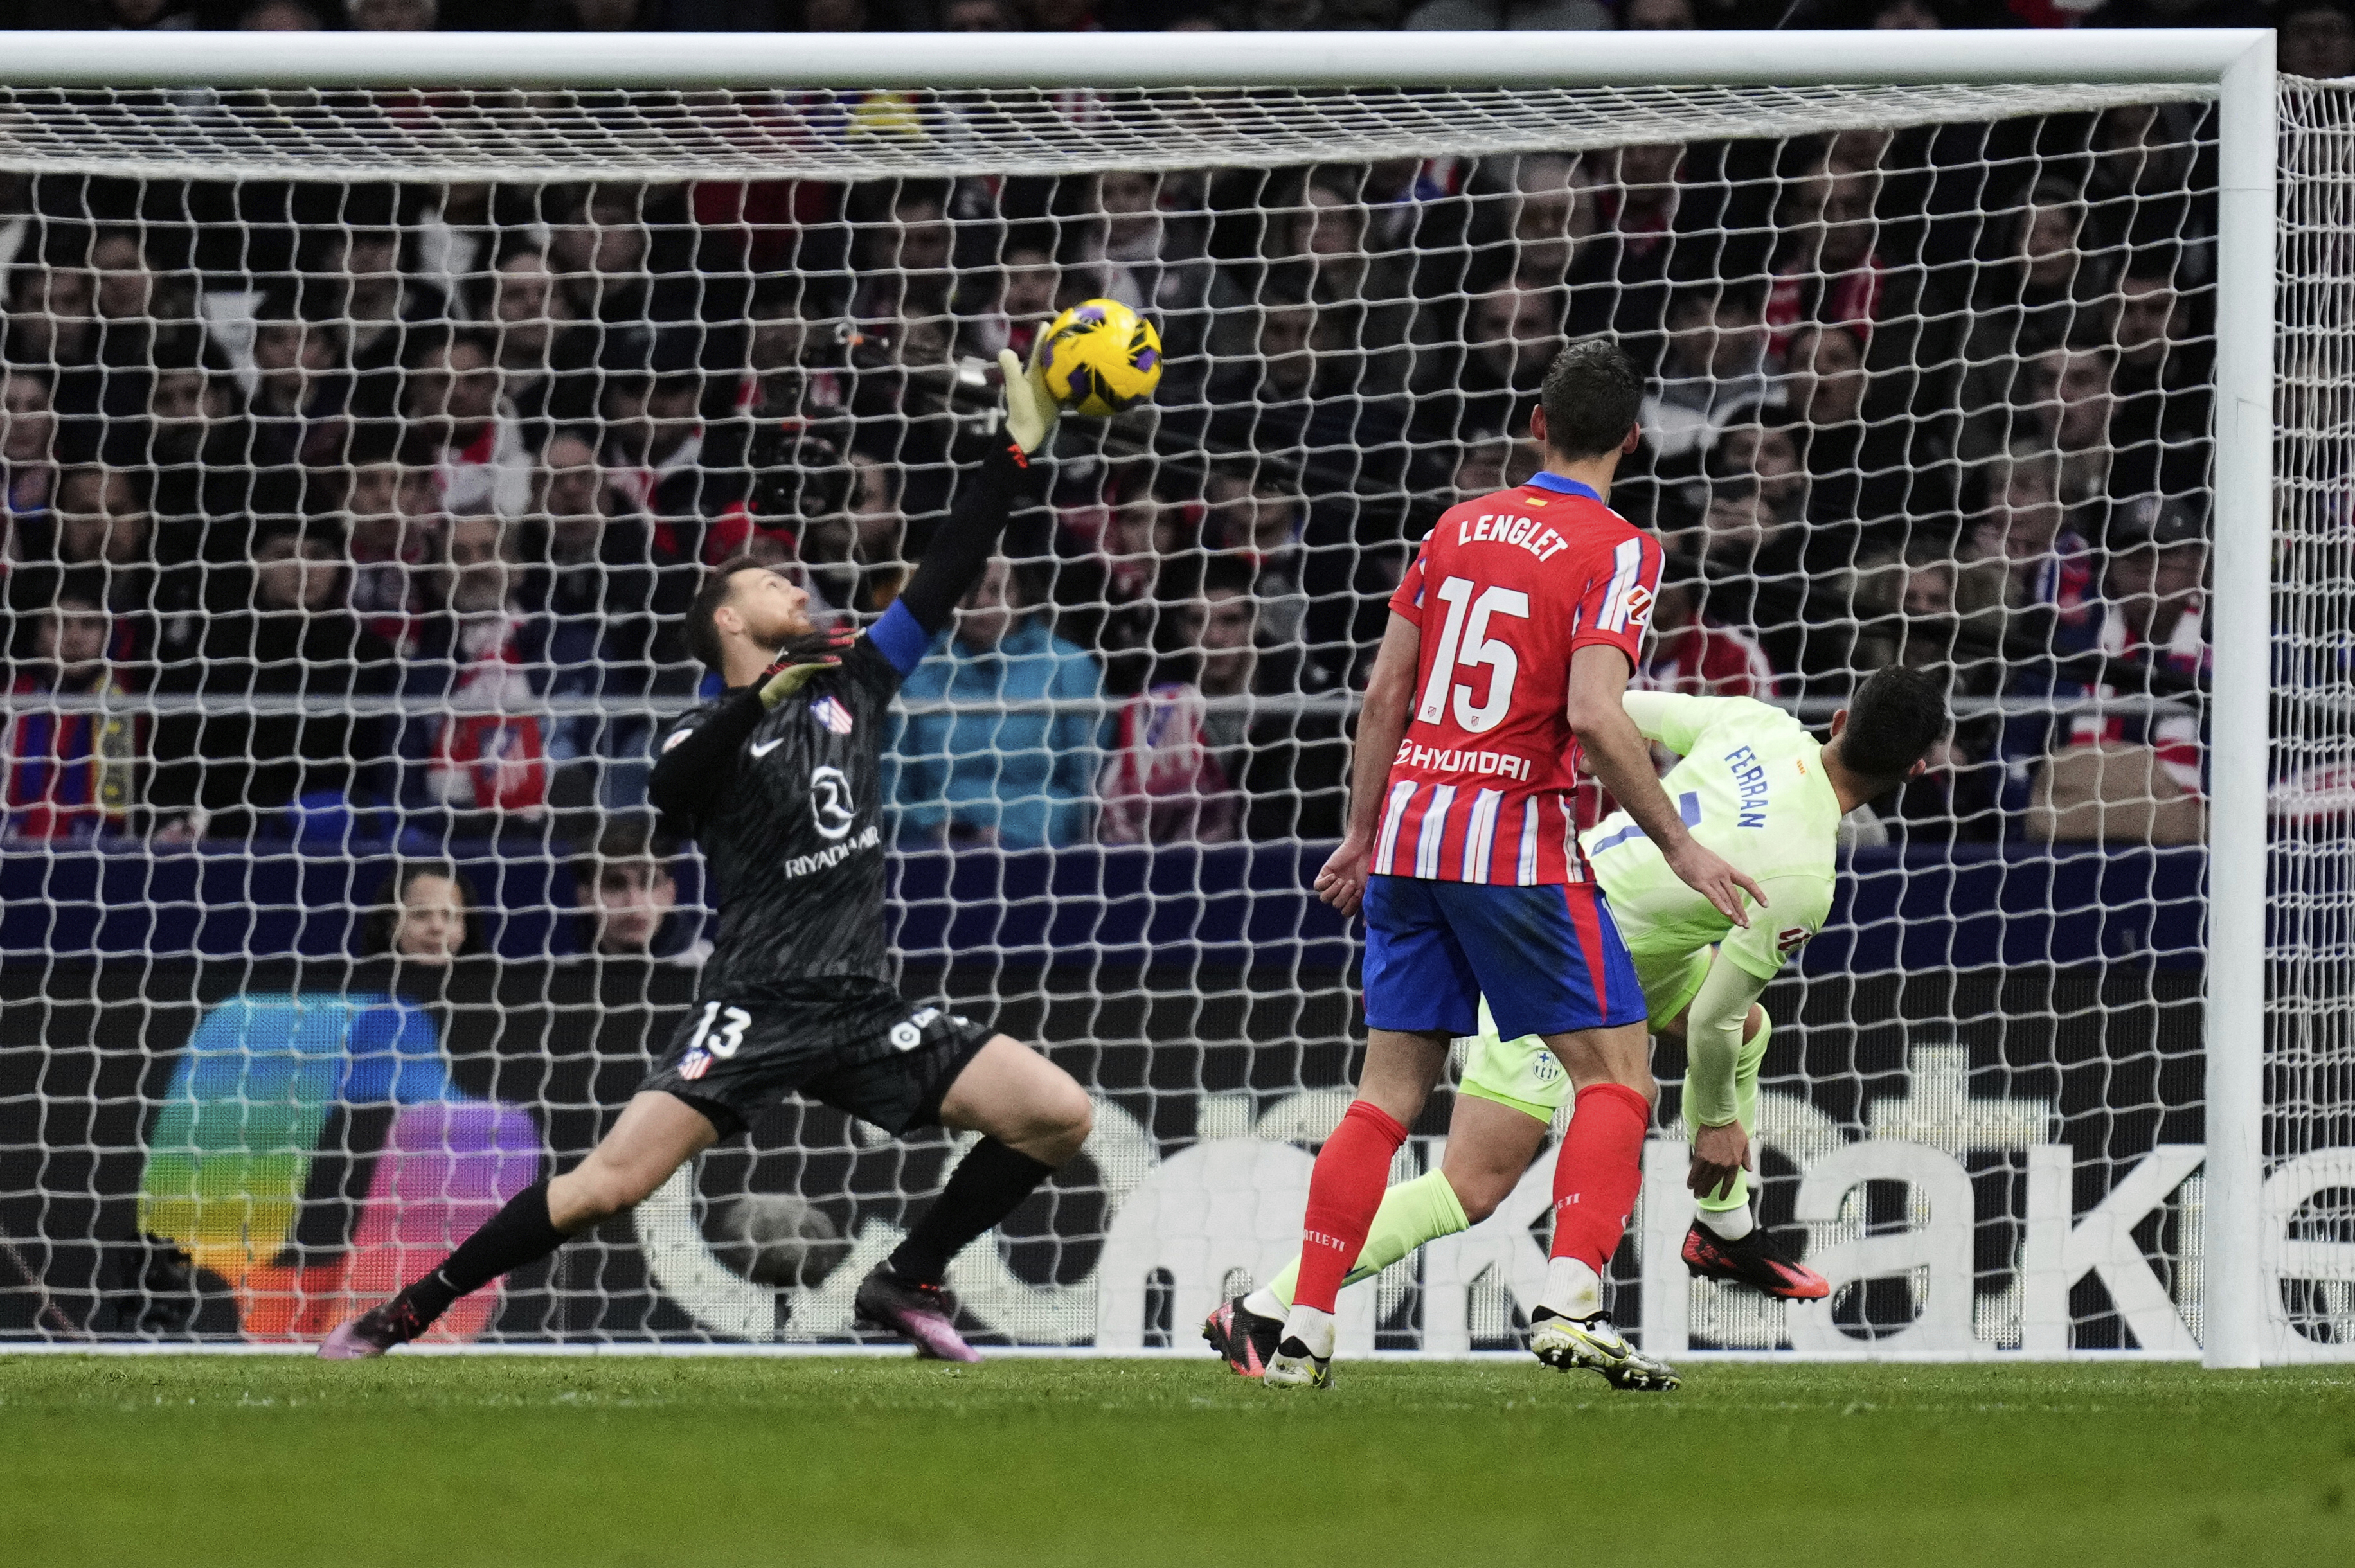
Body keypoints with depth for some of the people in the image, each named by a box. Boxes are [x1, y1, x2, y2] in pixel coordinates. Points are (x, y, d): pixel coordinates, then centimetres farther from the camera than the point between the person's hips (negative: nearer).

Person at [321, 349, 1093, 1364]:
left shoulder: (849, 687, 16)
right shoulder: (709, 734, 1)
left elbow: (944, 581, 13)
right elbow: (671, 788, -23)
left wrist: (1017, 454, 6)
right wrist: (762, 696, -35)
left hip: (864, 1008, 5)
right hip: (758, 1005, -5)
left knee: (1059, 1116, -8)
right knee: (610, 1182, -19)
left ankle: (909, 1282, 7)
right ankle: (408, 1311, -8)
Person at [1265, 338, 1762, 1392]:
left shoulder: (1459, 526, 11)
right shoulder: (1616, 553, -7)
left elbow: (1384, 694, 11)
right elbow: (1594, 716, -19)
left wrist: (1361, 836, 20)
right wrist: (1678, 845, -12)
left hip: (1409, 830, 6)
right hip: (1515, 843, -6)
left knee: (1387, 1093, 9)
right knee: (1617, 1075, 2)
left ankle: (1304, 1335, 4)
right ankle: (1569, 1305, -15)